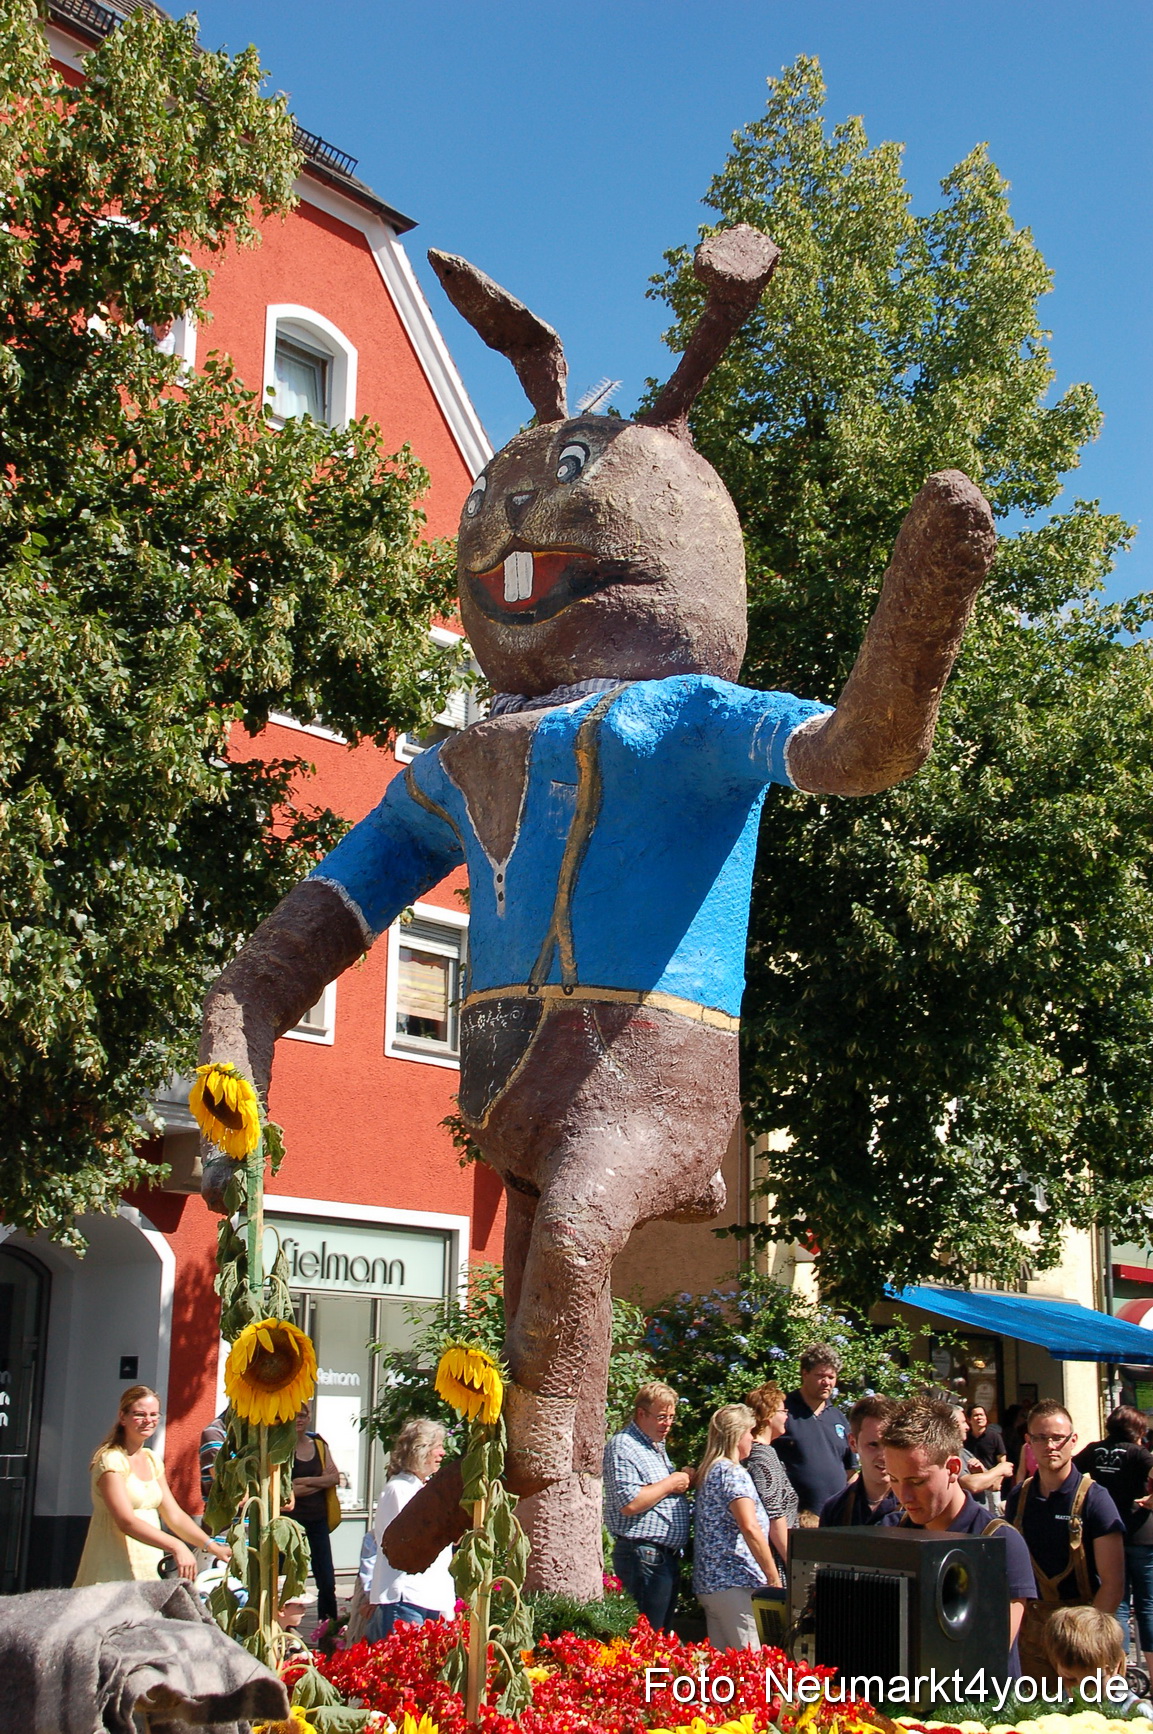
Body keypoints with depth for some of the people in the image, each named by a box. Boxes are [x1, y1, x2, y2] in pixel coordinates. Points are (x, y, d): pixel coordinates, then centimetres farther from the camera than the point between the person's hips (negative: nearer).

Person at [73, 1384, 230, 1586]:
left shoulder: (152, 1460, 13)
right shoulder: (111, 1460, -11)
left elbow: (174, 1515, 12)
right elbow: (126, 1522, -21)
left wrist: (212, 1547, -1)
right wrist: (176, 1547, -30)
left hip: (150, 1571, 7)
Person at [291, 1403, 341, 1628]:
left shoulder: (319, 1444, 13)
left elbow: (335, 1477, 2)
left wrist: (306, 1481, -13)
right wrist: (322, 1481, -10)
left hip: (318, 1519, 4)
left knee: (327, 1583, 2)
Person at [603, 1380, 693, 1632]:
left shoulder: (658, 1446, 19)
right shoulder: (623, 1446, -12)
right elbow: (629, 1503, -23)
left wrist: (684, 1480, 12)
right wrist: (670, 1483, -14)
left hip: (667, 1556, 10)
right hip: (644, 1556, -10)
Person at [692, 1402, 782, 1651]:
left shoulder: (708, 1472, 16)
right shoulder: (733, 1473, -11)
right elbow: (750, 1527, -21)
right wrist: (774, 1578, -19)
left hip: (708, 1582, 10)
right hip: (734, 1582, -10)